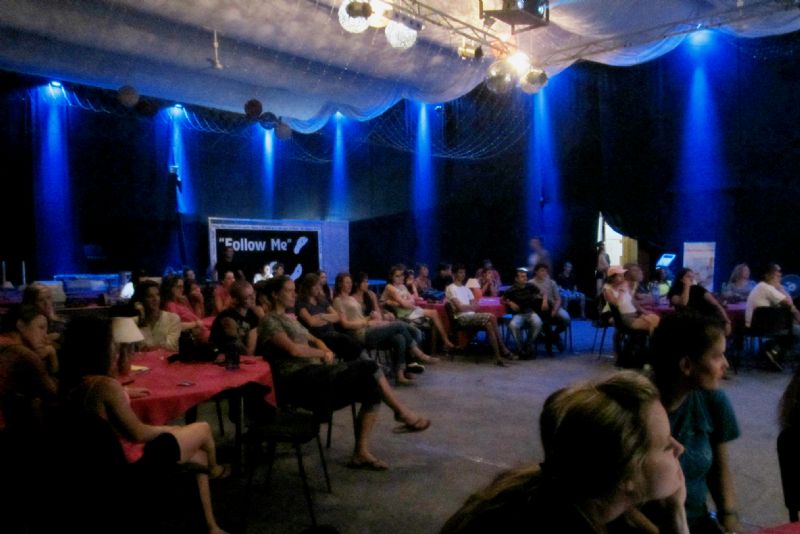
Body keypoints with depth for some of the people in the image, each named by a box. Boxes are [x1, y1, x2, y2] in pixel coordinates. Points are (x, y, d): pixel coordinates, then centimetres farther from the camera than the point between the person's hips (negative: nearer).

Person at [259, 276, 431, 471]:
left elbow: (314, 340, 27)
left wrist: (326, 352, 4)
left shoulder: (290, 319, 24)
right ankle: (403, 413, -1)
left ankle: (361, 453, -7)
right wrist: (323, 354, -4)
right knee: (369, 368, -19)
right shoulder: (270, 321, -4)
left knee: (371, 388, -11)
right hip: (300, 380, -9)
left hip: (316, 371, 9)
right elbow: (293, 349, -18)